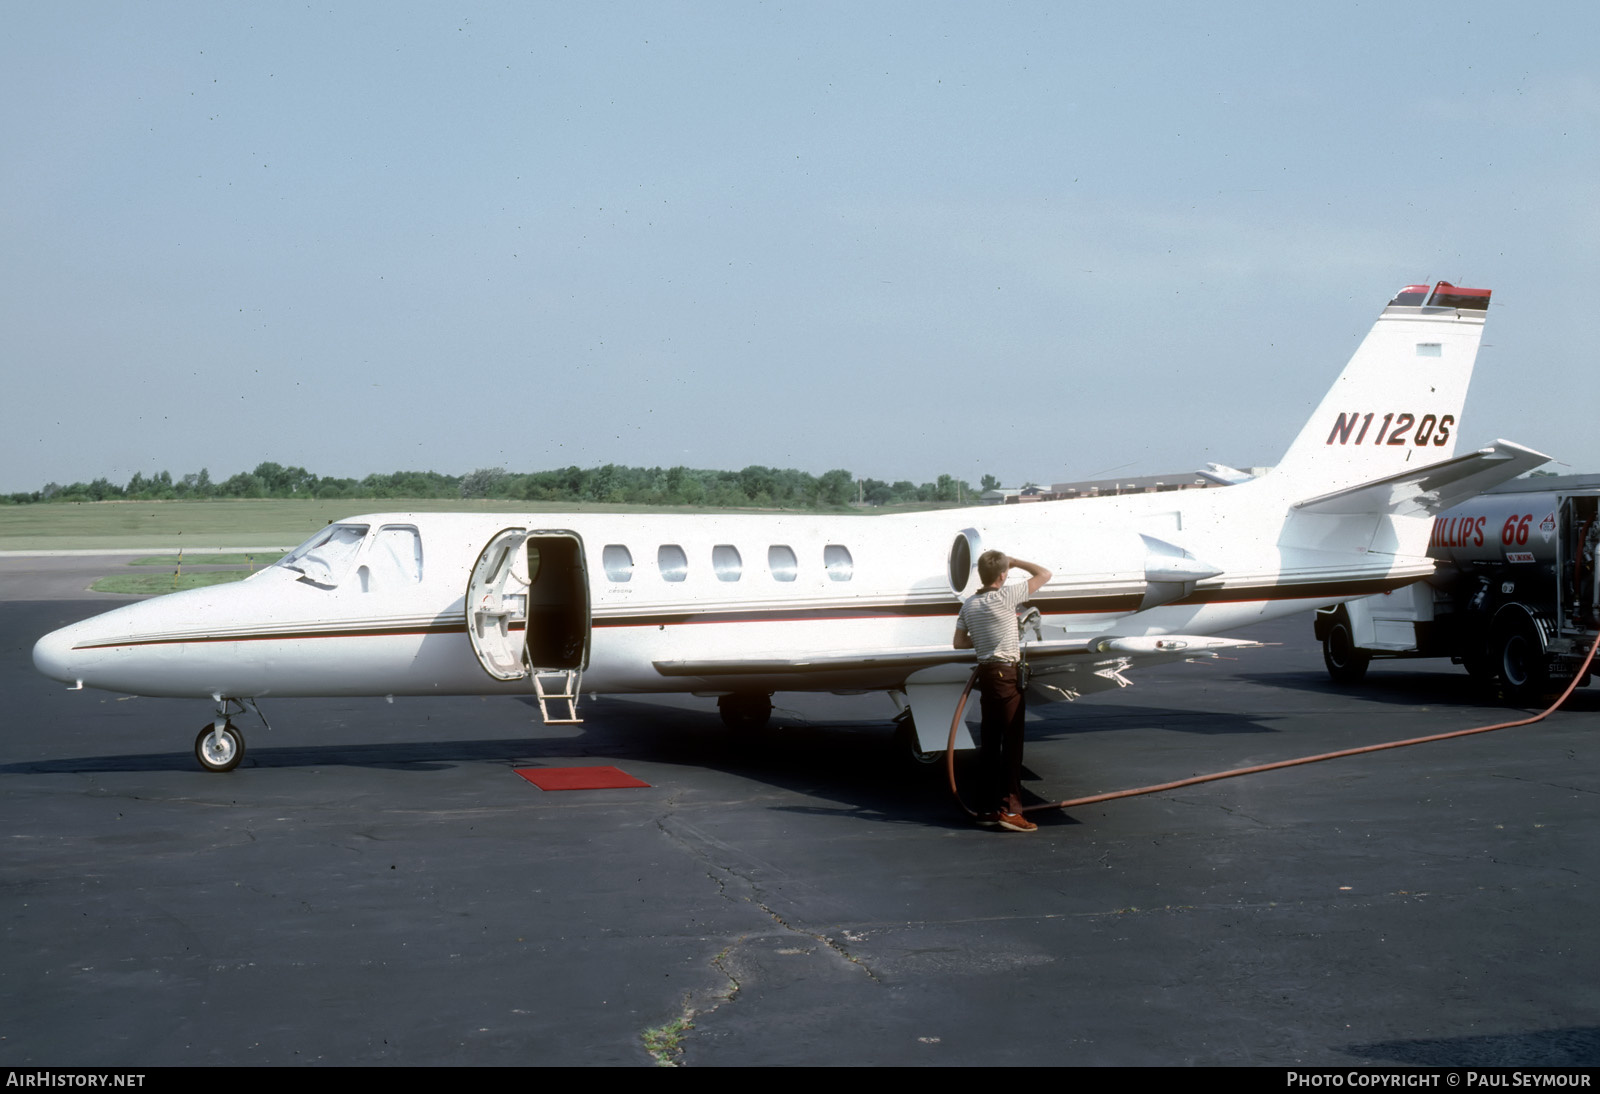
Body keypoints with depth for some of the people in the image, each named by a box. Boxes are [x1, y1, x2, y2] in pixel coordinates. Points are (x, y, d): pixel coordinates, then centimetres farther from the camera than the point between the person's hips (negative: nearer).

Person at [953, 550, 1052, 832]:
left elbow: (959, 642, 14)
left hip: (985, 672, 7)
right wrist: (1015, 561, 6)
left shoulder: (969, 604, 7)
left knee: (990, 741, 11)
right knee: (1012, 740, -5)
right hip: (1006, 673, -7)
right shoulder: (1005, 596, -13)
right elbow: (1044, 575, -6)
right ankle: (1010, 808, -7)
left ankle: (988, 807, 15)